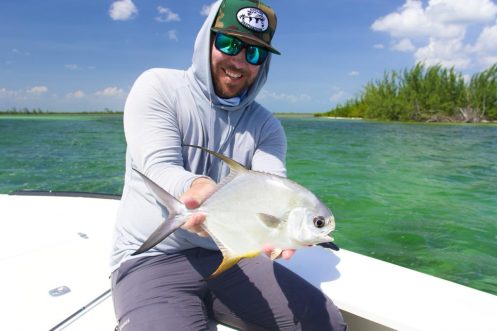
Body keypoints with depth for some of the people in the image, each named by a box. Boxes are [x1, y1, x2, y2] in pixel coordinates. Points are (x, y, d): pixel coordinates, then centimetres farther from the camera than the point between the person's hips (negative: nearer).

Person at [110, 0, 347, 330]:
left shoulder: (266, 125, 4)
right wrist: (197, 188, -40)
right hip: (152, 259, -3)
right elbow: (159, 169, -17)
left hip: (229, 256, 4)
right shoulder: (158, 87, -4)